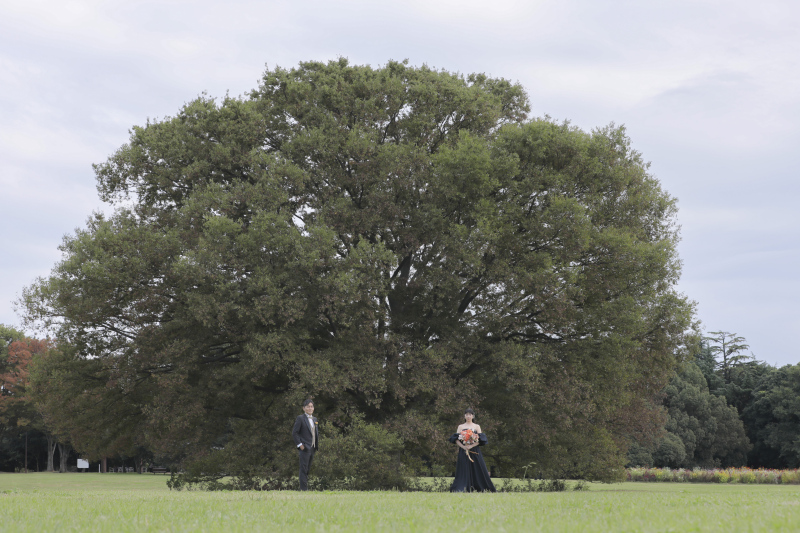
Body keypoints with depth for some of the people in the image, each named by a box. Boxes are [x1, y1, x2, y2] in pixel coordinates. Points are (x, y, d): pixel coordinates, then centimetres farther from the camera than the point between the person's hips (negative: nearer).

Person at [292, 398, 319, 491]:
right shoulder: (300, 418, -5)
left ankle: (305, 487, 12)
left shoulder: (314, 419, 17)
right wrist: (300, 444, -14)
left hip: (312, 448, 7)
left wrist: (317, 444, 13)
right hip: (304, 448, -7)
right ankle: (303, 488, -9)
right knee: (304, 469, -8)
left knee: (308, 469, 9)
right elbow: (294, 432, -9)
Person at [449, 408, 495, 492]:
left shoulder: (477, 427, 10)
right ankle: (463, 489, -7)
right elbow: (456, 439, 2)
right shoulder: (461, 427, 11)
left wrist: (471, 446, -15)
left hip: (474, 451, 0)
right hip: (463, 452, 0)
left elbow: (480, 440, 0)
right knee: (464, 471, -6)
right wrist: (463, 446, -14)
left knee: (477, 470, -4)